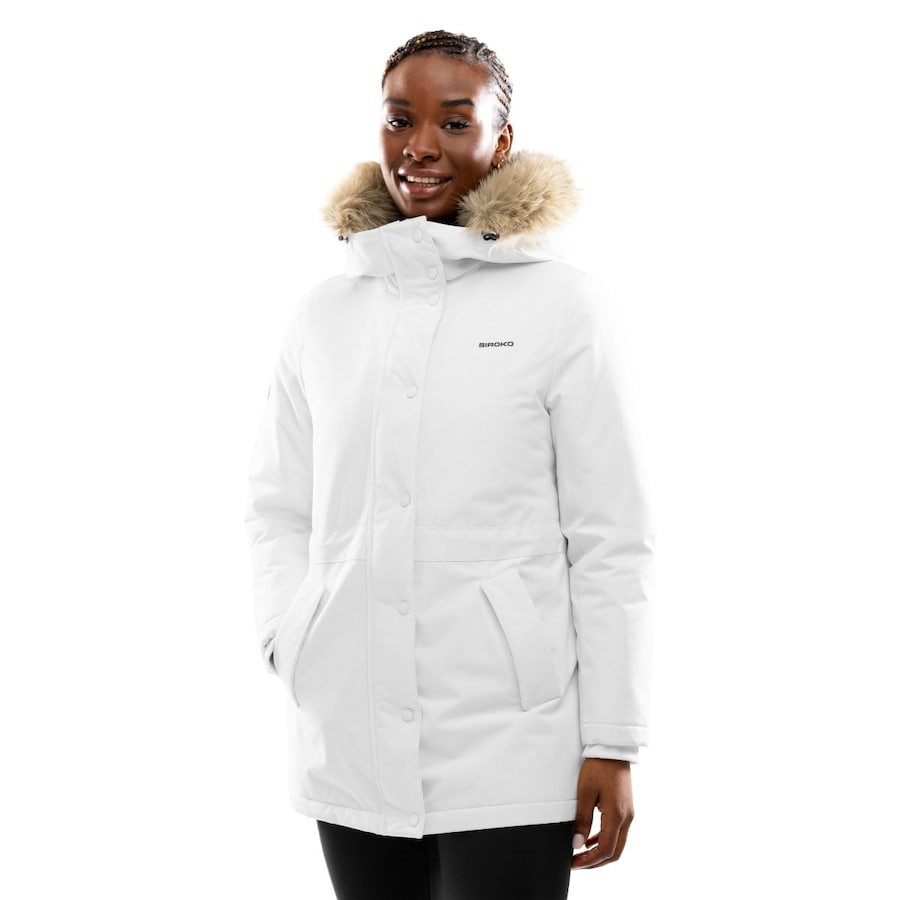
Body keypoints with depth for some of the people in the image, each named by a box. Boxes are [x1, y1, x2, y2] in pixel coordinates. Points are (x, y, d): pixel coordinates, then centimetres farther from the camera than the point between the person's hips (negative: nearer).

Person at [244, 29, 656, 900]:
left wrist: (611, 744, -4)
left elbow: (610, 536, -2)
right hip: (350, 746, 3)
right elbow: (276, 507, 16)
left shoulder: (563, 305, -1)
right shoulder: (324, 314, 9)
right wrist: (289, 638, -2)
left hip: (508, 748, -3)